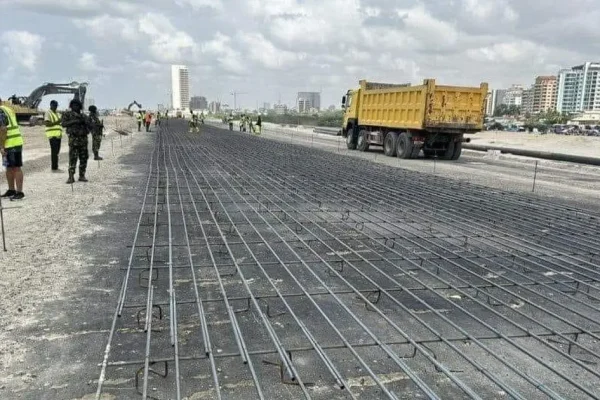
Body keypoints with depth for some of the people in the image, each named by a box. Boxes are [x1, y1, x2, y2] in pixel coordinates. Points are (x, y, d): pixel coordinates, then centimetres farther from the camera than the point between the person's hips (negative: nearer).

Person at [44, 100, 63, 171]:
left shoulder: (56, 113, 21)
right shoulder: (48, 113, -5)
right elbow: (46, 123, -17)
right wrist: (56, 122, -23)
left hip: (58, 135, 9)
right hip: (52, 135, -9)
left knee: (57, 152, 10)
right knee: (54, 152, -11)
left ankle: (55, 167, 16)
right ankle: (54, 168, -10)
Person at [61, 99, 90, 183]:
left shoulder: (83, 116, 15)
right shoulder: (67, 114, 4)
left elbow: (89, 126, 7)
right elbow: (64, 124, -10)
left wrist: (83, 121, -11)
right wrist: (74, 121, -20)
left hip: (83, 139, 4)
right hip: (73, 139, -4)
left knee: (84, 158, 3)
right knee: (73, 158, -11)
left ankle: (82, 176, 11)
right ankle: (71, 177, -11)